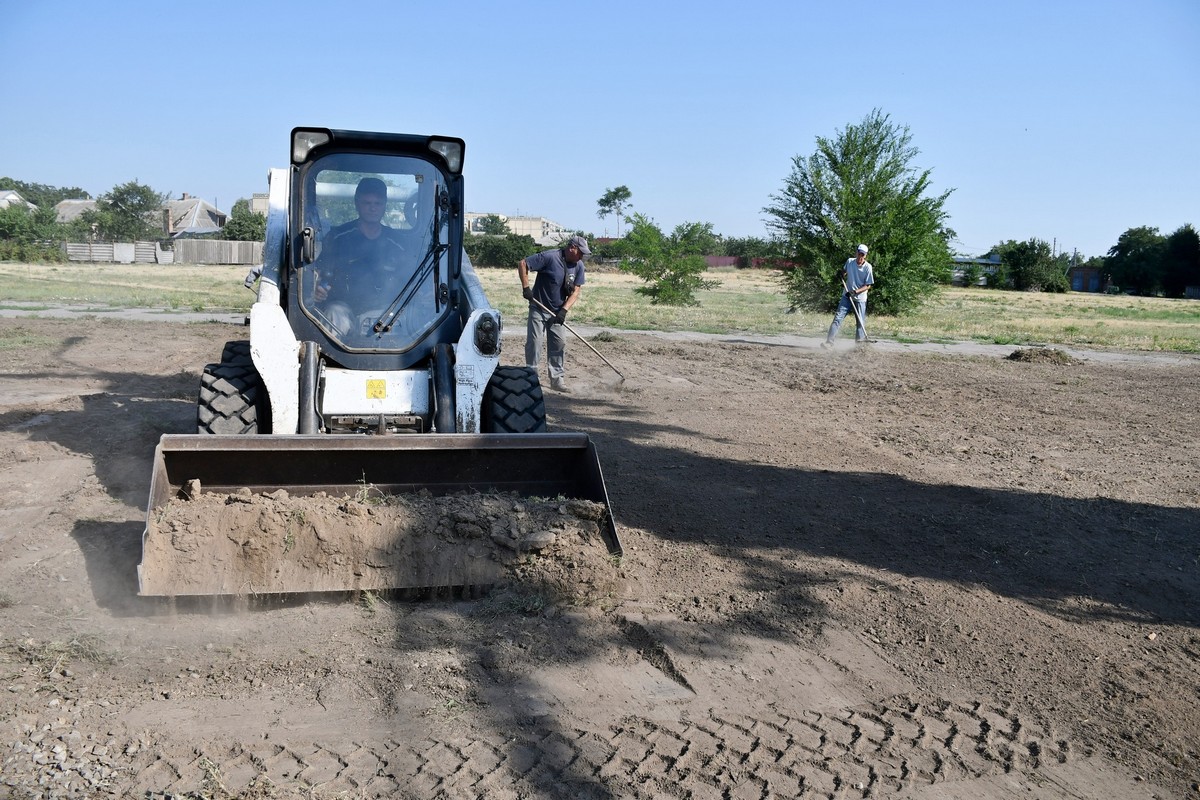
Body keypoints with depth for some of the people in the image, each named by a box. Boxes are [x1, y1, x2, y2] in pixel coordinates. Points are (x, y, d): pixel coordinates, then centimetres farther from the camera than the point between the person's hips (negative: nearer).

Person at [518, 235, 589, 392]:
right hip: (539, 308, -5)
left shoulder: (578, 266, -2)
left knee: (559, 344, 3)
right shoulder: (550, 257, -20)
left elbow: (576, 291, -2)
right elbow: (523, 264, -18)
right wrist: (526, 287, -23)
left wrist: (564, 310, -15)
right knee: (535, 343, -6)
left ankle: (557, 379, 11)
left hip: (557, 312, 5)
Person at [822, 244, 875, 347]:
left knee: (860, 322, -1)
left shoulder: (868, 267, -11)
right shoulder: (849, 261, 0)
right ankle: (829, 341, -12)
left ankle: (860, 343, 10)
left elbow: (868, 285, -9)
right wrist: (842, 275, -2)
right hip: (847, 296, 2)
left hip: (860, 298, -2)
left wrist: (856, 291, -21)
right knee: (838, 317, -8)